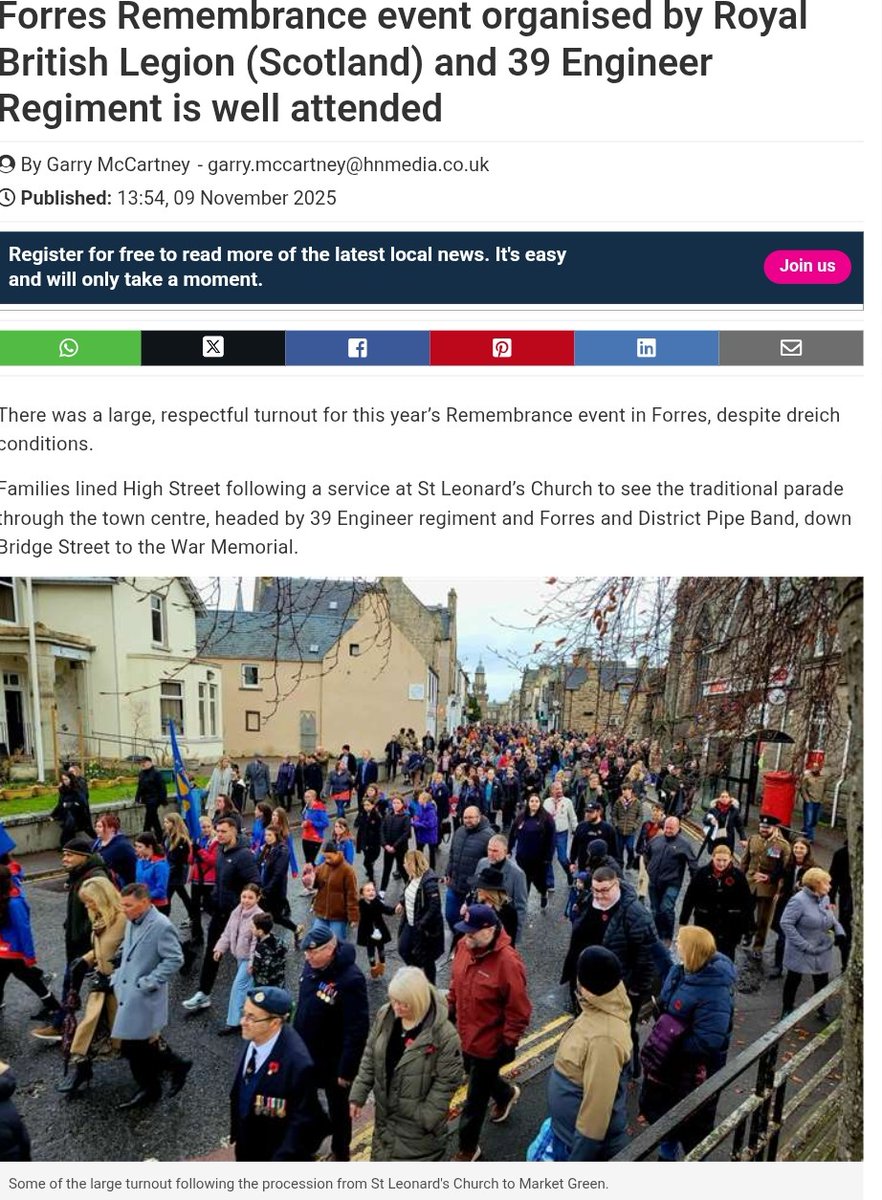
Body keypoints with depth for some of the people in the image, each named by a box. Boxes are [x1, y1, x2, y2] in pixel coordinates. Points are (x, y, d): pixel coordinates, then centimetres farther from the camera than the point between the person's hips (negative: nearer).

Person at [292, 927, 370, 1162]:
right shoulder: (312, 966, -10)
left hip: (334, 1060, -6)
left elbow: (357, 1031, -26)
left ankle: (340, 1153, 42)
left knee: (338, 1108, 18)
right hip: (305, 1053, 6)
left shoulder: (350, 980, -32)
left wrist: (347, 1069, -21)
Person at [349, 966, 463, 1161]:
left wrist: (427, 1119, -17)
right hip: (386, 1112, 5)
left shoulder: (444, 1034, -29)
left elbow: (446, 1082, -20)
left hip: (417, 1120, -5)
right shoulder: (384, 1016, -12)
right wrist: (358, 1095, 0)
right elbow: (369, 1058, 1)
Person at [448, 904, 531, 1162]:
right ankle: (506, 1094, 60)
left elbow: (519, 1010, -22)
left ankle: (468, 1148, 35)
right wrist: (450, 1012, 13)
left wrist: (509, 1044, -15)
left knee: (475, 1099, 11)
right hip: (465, 1035, 7)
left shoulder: (508, 962, -32)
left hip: (488, 1042, -7)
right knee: (480, 1078, 31)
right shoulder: (464, 946, -12)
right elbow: (456, 983, 7)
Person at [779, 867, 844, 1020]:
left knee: (822, 981, 16)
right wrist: (804, 945, -25)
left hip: (823, 952, 6)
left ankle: (821, 1009, 39)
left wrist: (840, 933, -5)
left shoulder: (825, 898, -2)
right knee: (793, 980, 12)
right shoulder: (799, 900, -24)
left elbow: (831, 918, 14)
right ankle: (787, 1009, 31)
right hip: (801, 953, -6)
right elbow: (786, 923, -24)